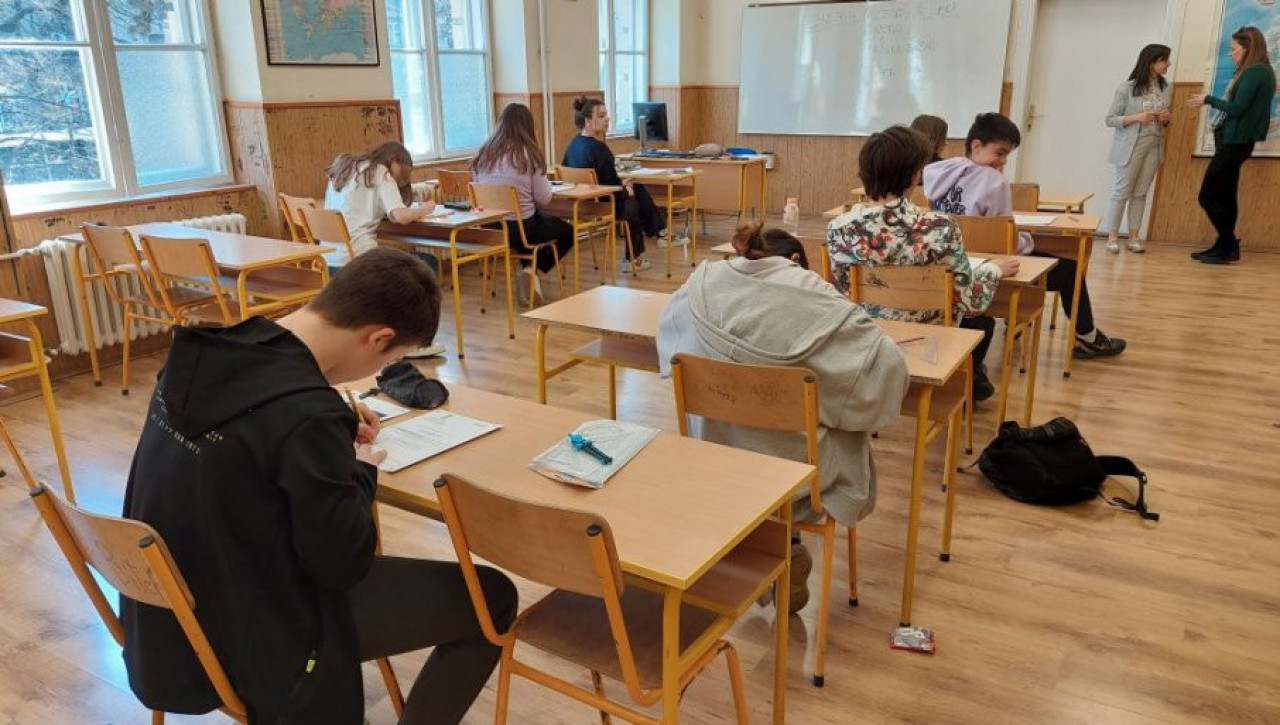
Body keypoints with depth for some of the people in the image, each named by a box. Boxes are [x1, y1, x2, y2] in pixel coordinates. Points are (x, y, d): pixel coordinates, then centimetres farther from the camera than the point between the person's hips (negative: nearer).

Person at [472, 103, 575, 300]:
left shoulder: (482, 155, 3)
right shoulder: (530, 154, -9)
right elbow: (543, 200, -9)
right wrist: (546, 182, 13)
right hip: (521, 228, -5)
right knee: (568, 231, 22)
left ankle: (529, 268, 20)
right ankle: (534, 270, 4)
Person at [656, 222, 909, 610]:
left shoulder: (705, 280, -3)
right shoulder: (811, 290, -13)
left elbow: (666, 326, 17)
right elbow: (887, 360, -14)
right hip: (791, 464, -3)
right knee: (848, 442, 29)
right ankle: (785, 548, 30)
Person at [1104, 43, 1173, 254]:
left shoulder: (1166, 89, 6)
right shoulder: (1128, 88, -9)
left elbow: (1166, 121, 19)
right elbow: (1110, 119, -8)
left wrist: (1166, 118, -4)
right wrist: (1136, 117, -20)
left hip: (1154, 146, 5)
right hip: (1130, 147, -5)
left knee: (1141, 193, 7)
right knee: (1122, 192, -1)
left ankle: (1134, 237, 11)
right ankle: (1113, 236, 6)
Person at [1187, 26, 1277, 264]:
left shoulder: (1255, 72, -14)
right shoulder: (1257, 72, 16)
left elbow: (1236, 108, -19)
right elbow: (1241, 107, 13)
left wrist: (1208, 99, -6)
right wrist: (1211, 101, 8)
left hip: (1235, 143, -10)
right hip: (1234, 141, 10)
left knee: (1208, 196, -8)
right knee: (1224, 197, 11)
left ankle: (1228, 246, -4)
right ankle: (1226, 246, 15)